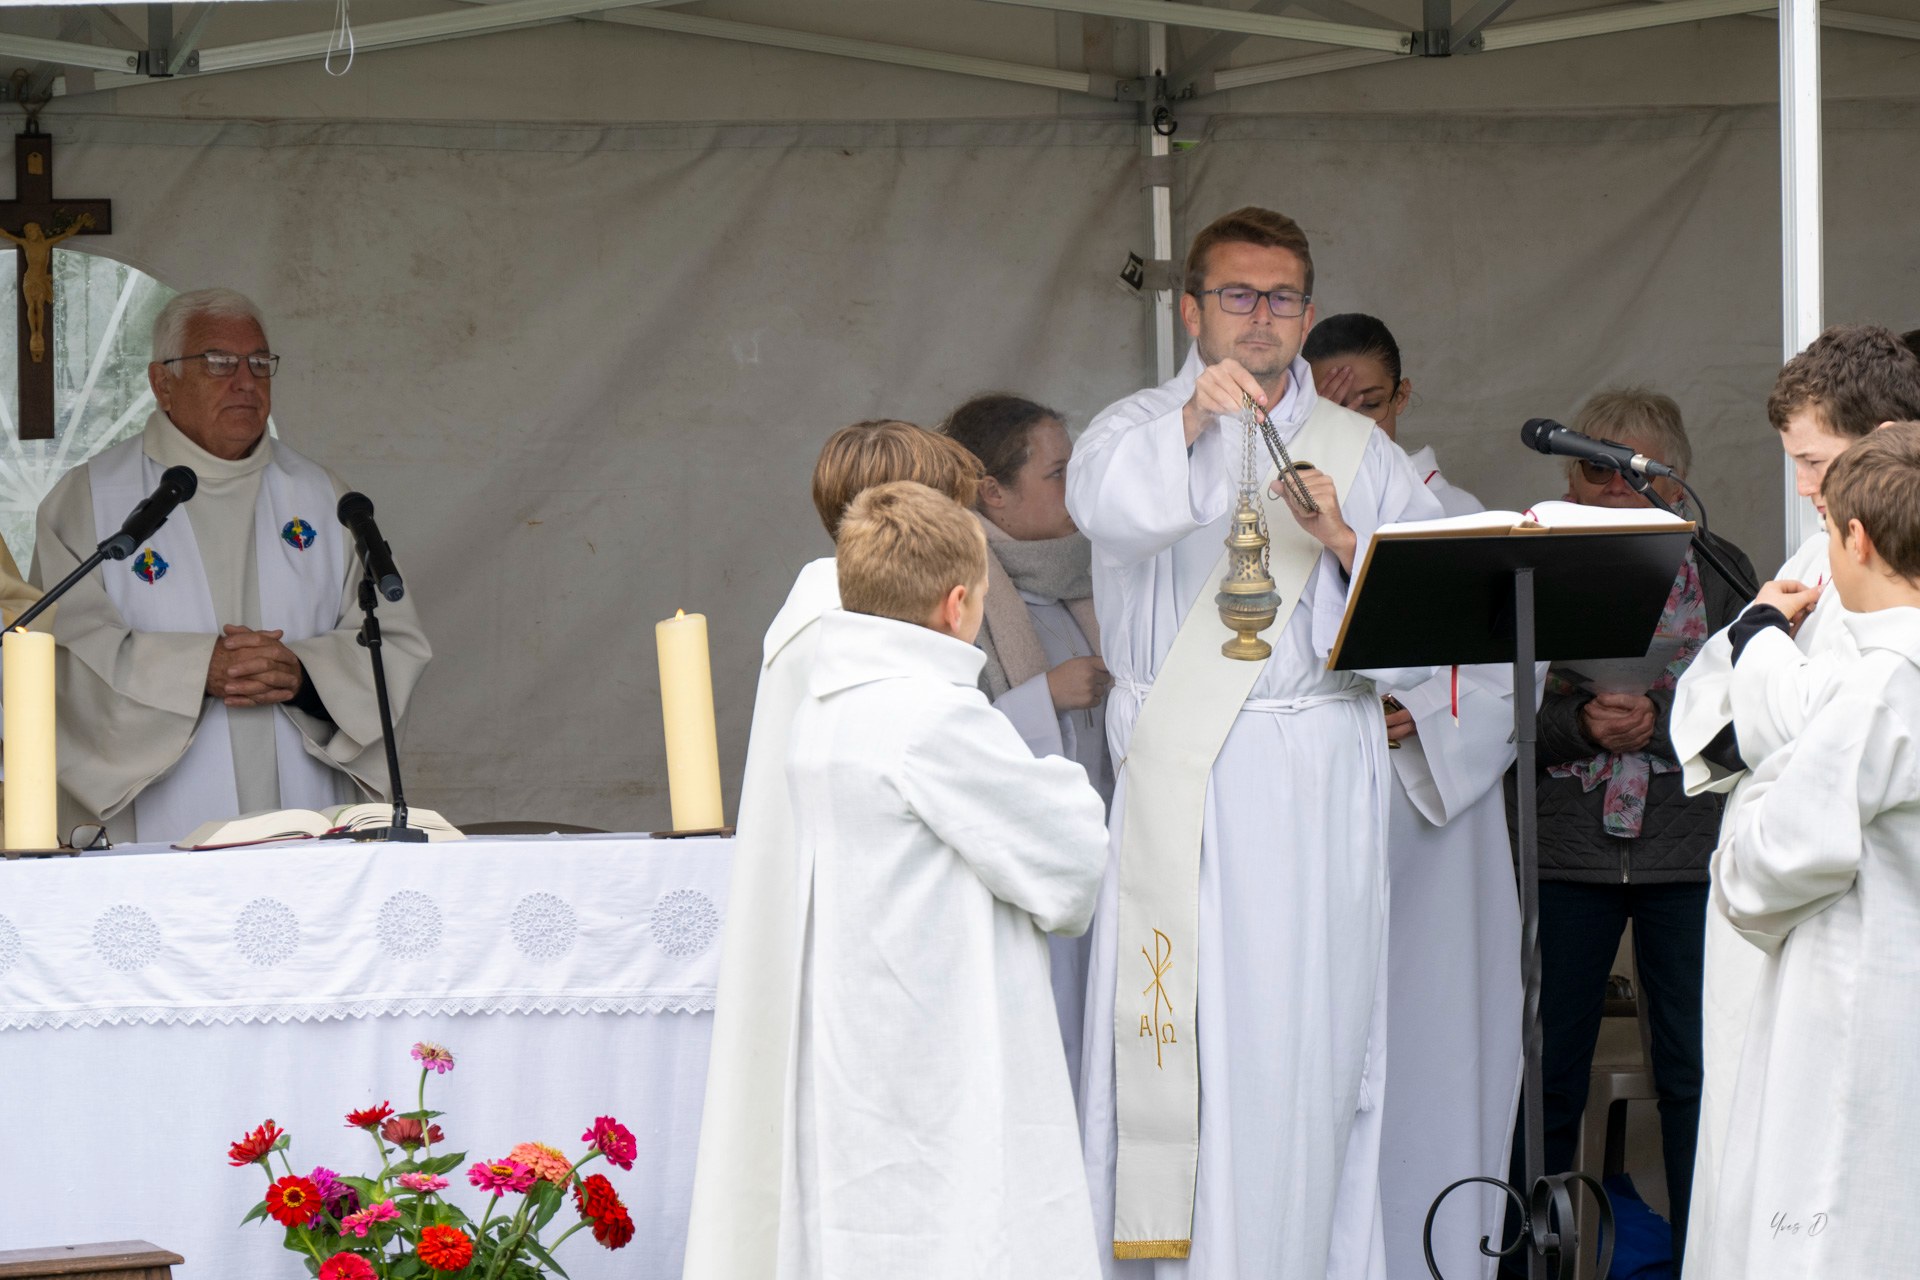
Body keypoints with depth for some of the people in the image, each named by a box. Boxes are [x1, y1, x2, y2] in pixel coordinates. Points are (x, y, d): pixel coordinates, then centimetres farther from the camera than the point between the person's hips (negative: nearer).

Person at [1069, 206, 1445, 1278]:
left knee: (1310, 1034, -1)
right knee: (1185, 1024, -9)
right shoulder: (1146, 427, 9)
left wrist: (1341, 539, -10)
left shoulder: (1363, 454, 17)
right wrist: (1192, 419, -33)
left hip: (1321, 783, 2)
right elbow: (1106, 500, -16)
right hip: (1182, 776, -2)